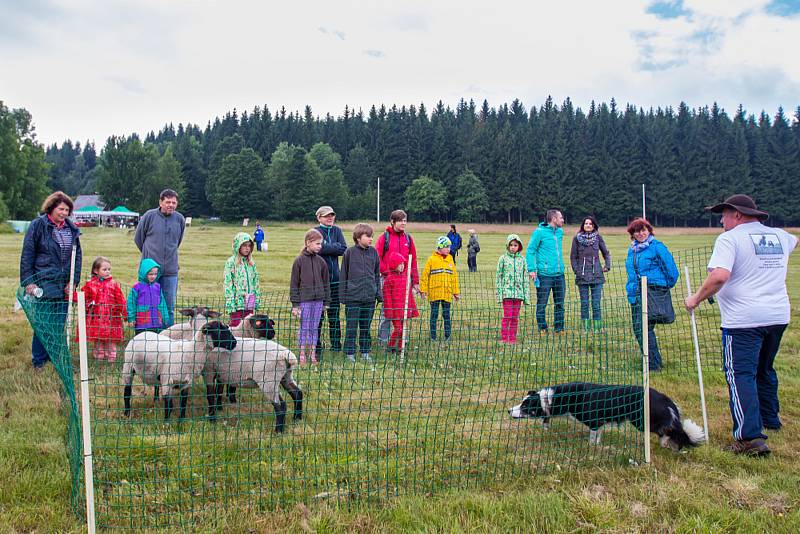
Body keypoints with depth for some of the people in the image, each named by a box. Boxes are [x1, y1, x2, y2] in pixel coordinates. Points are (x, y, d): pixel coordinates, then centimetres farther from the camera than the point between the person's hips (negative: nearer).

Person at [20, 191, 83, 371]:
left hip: (64, 286, 4)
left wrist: (74, 281, 6)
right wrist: (28, 282, -8)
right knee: (43, 323, -2)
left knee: (60, 323, 7)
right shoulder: (38, 225, -3)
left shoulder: (72, 229, 10)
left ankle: (55, 357, 19)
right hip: (44, 283, -4)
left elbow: (77, 256, 15)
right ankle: (38, 362, 10)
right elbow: (27, 255, -3)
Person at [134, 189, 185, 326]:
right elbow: (138, 238, 7)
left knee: (169, 308, 6)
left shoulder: (180, 219, 3)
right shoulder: (149, 216, -5)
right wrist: (149, 254, 13)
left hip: (171, 270, 2)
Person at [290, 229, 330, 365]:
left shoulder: (321, 262, 5)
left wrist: (326, 301, 8)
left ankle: (313, 354, 17)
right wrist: (295, 304, -7)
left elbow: (326, 283, 11)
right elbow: (294, 283, -4)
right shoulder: (299, 261, -5)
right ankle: (302, 355, 11)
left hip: (318, 300, 3)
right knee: (304, 328, 2)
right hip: (304, 300, -3)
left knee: (314, 328, 9)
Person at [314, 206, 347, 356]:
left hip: (334, 278, 4)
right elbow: (319, 248, -18)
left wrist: (327, 248, -9)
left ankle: (336, 347, 16)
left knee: (334, 314, 9)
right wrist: (336, 247, -8)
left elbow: (344, 249, -2)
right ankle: (317, 348, 6)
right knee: (318, 315, -2)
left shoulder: (337, 231, 12)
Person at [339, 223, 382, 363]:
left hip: (370, 297, 3)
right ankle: (350, 353, 12)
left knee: (366, 326, 12)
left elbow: (377, 274, 12)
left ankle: (365, 352, 23)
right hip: (353, 296, -3)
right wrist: (343, 295, -3)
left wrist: (379, 293, 8)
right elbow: (343, 275, 0)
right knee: (351, 326, 2)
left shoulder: (373, 252, 5)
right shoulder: (350, 252, -4)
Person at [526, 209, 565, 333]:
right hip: (544, 275, -6)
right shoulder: (539, 232, -8)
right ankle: (542, 329, 11)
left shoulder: (560, 232, 12)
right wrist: (532, 269, -15)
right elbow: (530, 251, -8)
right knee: (542, 304, 1)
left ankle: (559, 328, 20)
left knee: (560, 303, 10)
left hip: (559, 274, 6)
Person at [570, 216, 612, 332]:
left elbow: (606, 253, 15)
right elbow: (573, 256, 7)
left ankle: (598, 328, 5)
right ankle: (586, 328, 10)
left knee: (596, 303, 0)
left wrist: (607, 266, 4)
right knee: (584, 303, 3)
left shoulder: (598, 237, 5)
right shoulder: (577, 238, 3)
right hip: (582, 276, 0)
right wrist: (576, 270, -2)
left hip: (596, 275, 0)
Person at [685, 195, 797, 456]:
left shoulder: (729, 239, -10)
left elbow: (719, 276, -24)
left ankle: (750, 437, -14)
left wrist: (696, 299, -12)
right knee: (765, 370, 25)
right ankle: (770, 420, 40)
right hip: (779, 316, 8)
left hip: (743, 320, -7)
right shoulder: (780, 236, 12)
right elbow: (794, 241, 38)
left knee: (741, 375, -6)